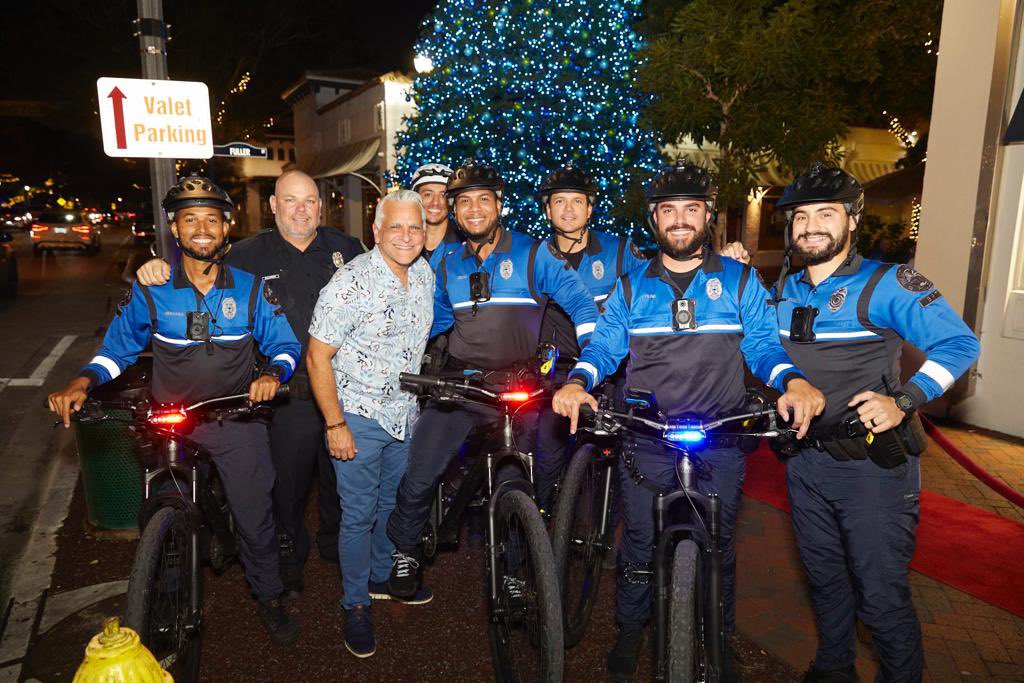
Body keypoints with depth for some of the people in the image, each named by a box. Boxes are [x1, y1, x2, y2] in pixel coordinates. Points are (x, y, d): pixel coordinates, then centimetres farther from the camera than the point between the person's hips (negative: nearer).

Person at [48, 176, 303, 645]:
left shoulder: (250, 288, -2)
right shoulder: (150, 291, -3)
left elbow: (284, 345, 3)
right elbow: (117, 348, 6)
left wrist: (274, 372, -18)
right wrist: (82, 382, -12)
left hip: (236, 420, 0)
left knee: (255, 518, 6)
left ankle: (269, 598, 30)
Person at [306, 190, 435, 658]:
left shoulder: (425, 275, -2)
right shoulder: (351, 283, -22)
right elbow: (317, 357, -18)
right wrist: (335, 424, -18)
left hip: (404, 414, 6)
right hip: (358, 417, -6)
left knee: (392, 505, 21)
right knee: (359, 515, 5)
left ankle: (382, 578, 44)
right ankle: (355, 604, 26)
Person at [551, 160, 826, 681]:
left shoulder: (740, 280, 6)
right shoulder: (631, 285, 8)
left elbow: (763, 344, 3)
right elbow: (603, 345, 4)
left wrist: (794, 381, -18)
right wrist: (576, 383, -16)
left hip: (720, 439, 0)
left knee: (717, 545, 12)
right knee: (640, 543, 9)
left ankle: (720, 638, 36)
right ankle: (630, 630, 33)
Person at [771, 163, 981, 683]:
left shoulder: (886, 284, -10)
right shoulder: (784, 289, 7)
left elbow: (960, 343, -12)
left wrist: (903, 401, -23)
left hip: (872, 461, -5)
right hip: (805, 459, 6)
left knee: (880, 593, 1)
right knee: (825, 577, 21)